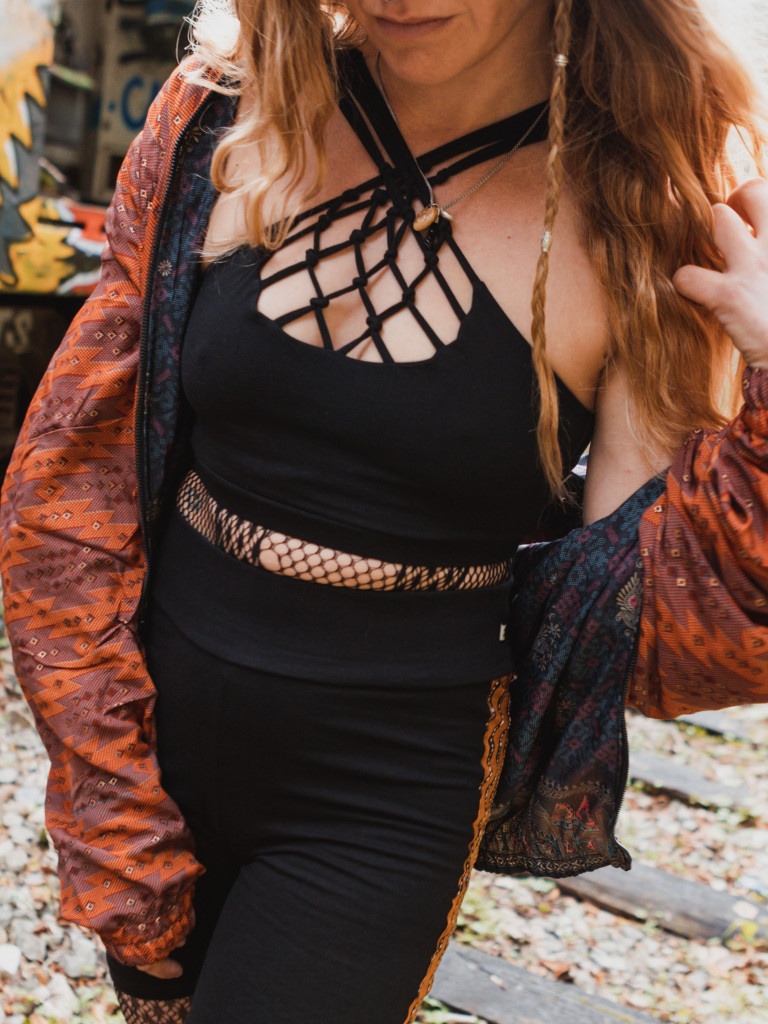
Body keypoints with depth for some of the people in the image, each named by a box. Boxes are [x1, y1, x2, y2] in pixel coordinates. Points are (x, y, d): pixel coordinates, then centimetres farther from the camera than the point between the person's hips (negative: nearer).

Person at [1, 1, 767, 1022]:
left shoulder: (653, 223, -13)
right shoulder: (221, 116, -6)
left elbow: (651, 640, -12)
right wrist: (116, 816, -4)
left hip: (380, 804, -3)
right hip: (158, 735, 3)